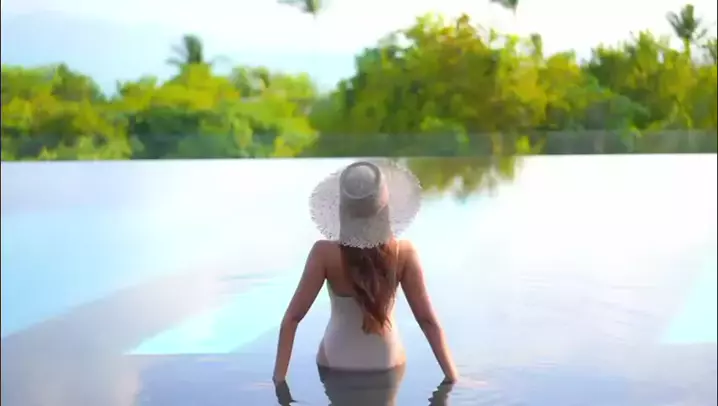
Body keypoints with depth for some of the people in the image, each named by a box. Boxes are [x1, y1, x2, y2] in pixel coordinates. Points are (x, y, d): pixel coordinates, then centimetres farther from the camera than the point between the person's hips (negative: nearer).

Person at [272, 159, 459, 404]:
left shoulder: (325, 253, -22)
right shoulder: (403, 252, -19)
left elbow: (292, 317, -19)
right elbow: (427, 319, -15)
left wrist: (279, 376, -11)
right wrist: (451, 375, -6)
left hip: (336, 366, -1)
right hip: (387, 366, 1)